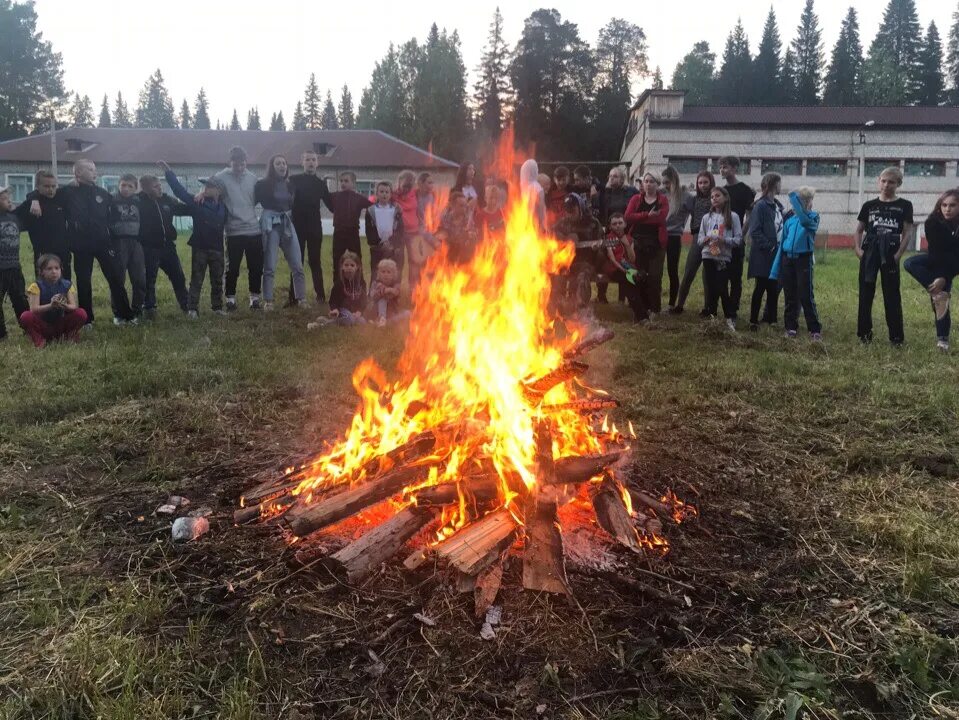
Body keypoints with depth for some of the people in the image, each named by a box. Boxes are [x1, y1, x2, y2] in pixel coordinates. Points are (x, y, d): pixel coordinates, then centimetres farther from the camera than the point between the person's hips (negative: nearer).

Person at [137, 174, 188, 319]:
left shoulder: (167, 199, 4)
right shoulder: (139, 202, -11)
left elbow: (183, 209, 15)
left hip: (168, 245, 5)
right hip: (149, 248, -5)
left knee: (178, 277, 12)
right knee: (149, 280, 2)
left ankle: (186, 305, 25)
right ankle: (149, 309, 11)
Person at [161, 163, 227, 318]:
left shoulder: (223, 207, 2)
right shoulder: (197, 203, -4)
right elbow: (180, 190, -8)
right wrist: (168, 172, -12)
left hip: (217, 248, 2)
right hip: (200, 247, -2)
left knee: (217, 280, 11)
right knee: (196, 280, 1)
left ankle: (217, 306, 22)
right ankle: (192, 308, 3)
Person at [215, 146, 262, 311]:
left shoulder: (252, 178, 8)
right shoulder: (222, 177, -4)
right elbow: (209, 185, -8)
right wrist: (203, 192, -28)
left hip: (254, 230, 3)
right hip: (234, 231, -3)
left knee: (256, 267, 7)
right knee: (233, 267, 4)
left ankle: (254, 297, 21)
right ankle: (230, 298, 17)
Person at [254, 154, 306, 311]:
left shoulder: (289, 185, 11)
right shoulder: (262, 184, -2)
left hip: (287, 225, 4)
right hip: (270, 226, -4)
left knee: (297, 266, 0)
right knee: (269, 267, -4)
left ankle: (301, 299, 7)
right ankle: (268, 302, 1)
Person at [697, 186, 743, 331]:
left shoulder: (733, 217, 0)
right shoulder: (707, 217, 8)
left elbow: (738, 239, -3)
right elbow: (699, 240, 8)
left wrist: (724, 240, -19)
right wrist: (706, 239, -14)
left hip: (724, 257, -3)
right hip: (708, 256, 3)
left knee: (722, 288, -6)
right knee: (711, 287, 7)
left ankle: (730, 317, 6)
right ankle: (710, 316, 19)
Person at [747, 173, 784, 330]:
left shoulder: (777, 206, 13)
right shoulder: (760, 206, -10)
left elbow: (780, 227, 16)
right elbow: (754, 231, -16)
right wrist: (768, 246, -19)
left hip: (776, 255, 7)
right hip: (763, 255, -7)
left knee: (774, 287, 9)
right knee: (761, 288, -2)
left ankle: (770, 318, 20)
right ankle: (753, 321, 5)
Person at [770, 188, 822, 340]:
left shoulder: (813, 217, -2)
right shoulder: (789, 220, 8)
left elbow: (805, 220, -28)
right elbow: (782, 243, 11)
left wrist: (794, 198, -25)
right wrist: (775, 269, 8)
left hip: (803, 260, -4)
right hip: (787, 259, 4)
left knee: (806, 296, -4)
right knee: (790, 297, 8)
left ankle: (815, 330, 3)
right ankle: (791, 327, 18)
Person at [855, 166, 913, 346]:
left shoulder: (904, 206, 4)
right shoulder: (869, 205, 8)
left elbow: (907, 232, 1)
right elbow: (859, 230, 14)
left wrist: (899, 254, -9)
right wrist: (858, 249, 0)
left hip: (890, 254, -2)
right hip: (869, 254, 2)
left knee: (892, 296, 0)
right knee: (865, 295, 4)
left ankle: (896, 336, 6)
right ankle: (864, 334, 13)